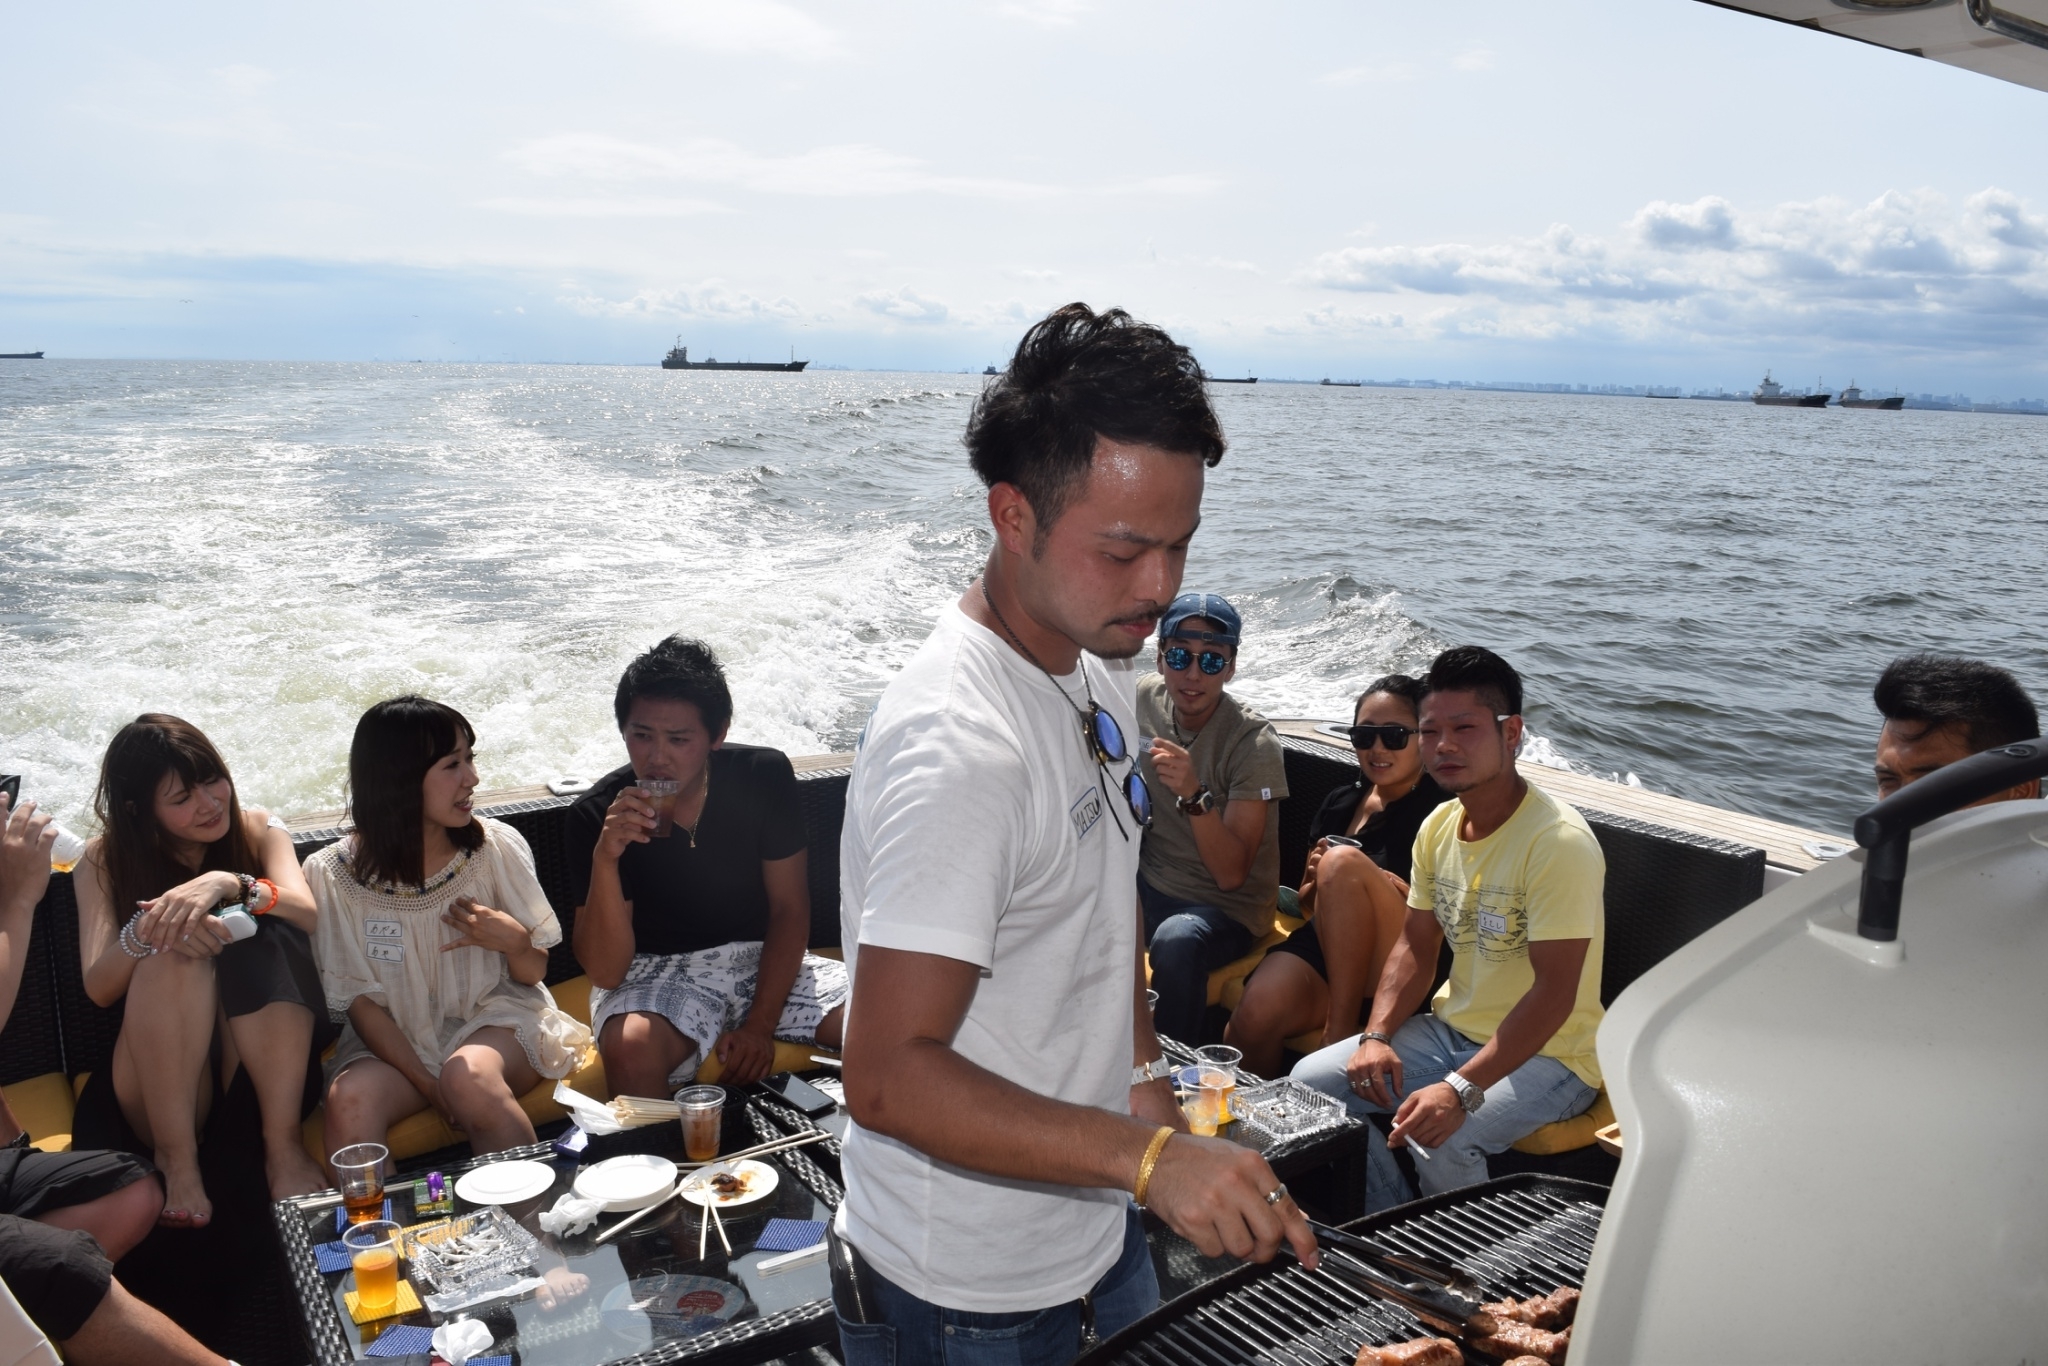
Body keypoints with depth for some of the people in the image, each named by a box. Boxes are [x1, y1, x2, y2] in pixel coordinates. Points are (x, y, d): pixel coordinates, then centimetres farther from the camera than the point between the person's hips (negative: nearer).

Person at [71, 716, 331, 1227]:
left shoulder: (257, 830, 3)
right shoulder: (105, 860, 3)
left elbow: (309, 915, -16)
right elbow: (98, 988, -10)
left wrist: (230, 884, -35)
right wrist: (148, 928, -31)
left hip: (259, 1058, 0)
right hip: (156, 1073, 0)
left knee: (265, 936, -28)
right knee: (174, 953, -28)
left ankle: (282, 1147, -26)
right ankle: (176, 1158, -24)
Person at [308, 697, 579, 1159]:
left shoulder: (495, 846, -5)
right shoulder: (334, 875, -7)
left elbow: (534, 973, 4)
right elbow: (360, 1000, -4)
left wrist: (514, 942, -20)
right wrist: (429, 1086, -14)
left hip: (495, 1017, 0)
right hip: (395, 1039, 0)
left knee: (468, 1076, -33)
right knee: (350, 1101, -32)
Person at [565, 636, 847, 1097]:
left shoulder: (764, 776, -10)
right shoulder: (596, 815, -14)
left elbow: (789, 908, -2)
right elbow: (605, 972, -17)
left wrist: (759, 1024, -11)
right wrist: (604, 858, -32)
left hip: (762, 959, 3)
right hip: (653, 973, -2)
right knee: (631, 1049, -36)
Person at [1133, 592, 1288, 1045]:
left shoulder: (1253, 744, -19)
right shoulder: (1145, 696, -4)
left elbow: (1231, 875, -23)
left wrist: (1194, 795, -37)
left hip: (1225, 910, -5)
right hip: (1148, 883, 5)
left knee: (1176, 941, -36)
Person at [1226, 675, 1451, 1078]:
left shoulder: (1439, 813, 0)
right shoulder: (1341, 801, 16)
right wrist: (1315, 883, -2)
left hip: (1400, 975, -4)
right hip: (1323, 946, 4)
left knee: (1344, 861, -30)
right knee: (1255, 1016, -29)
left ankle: (1341, 1030, -23)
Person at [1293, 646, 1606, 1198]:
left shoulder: (1560, 842, -22)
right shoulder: (1438, 826, 4)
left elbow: (1554, 992, -26)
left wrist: (1462, 1089, -32)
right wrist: (1377, 1036, -6)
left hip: (1546, 1054, -7)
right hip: (1451, 1030, 8)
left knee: (1441, 1141, -32)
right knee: (1307, 1081, -4)